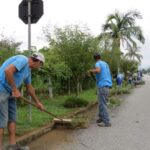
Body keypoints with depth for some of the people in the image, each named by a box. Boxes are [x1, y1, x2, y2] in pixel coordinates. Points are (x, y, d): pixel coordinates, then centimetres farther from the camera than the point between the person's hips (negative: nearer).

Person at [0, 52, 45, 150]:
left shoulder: (28, 70, 17)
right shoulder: (23, 59, -14)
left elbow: (29, 87, 27)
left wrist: (38, 102, 33)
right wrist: (15, 89, -21)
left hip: (10, 92, 10)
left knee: (12, 118, 9)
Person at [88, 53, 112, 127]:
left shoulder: (98, 63, -6)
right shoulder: (105, 64, 19)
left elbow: (97, 70, -28)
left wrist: (91, 70, -9)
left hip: (102, 86, -9)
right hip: (107, 85, 9)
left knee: (102, 104, -7)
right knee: (102, 103, 16)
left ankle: (106, 122, -8)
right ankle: (101, 118, 23)